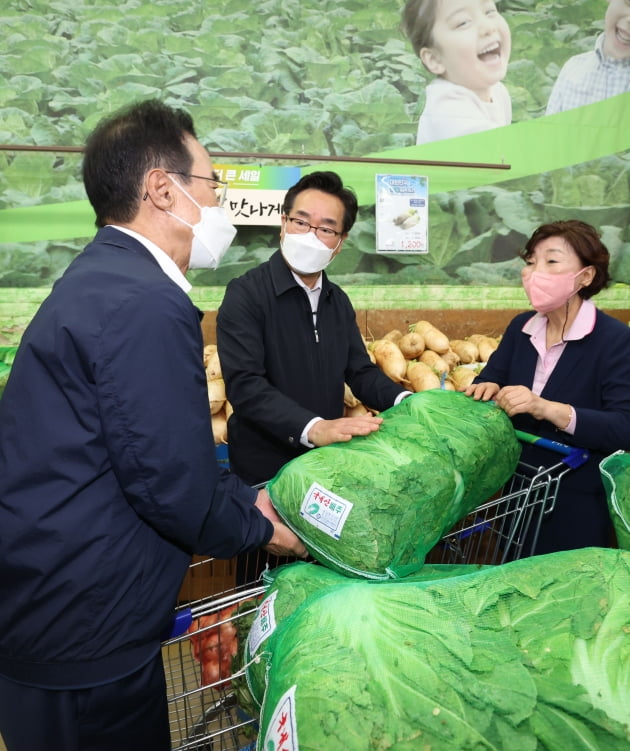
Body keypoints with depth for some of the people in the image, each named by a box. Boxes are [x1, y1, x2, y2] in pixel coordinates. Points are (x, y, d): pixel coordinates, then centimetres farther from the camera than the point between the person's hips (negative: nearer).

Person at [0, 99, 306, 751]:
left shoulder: (103, 277, 7)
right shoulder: (144, 303, -25)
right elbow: (174, 488, -22)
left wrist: (247, 499, 12)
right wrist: (259, 528, -3)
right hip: (81, 625, -9)